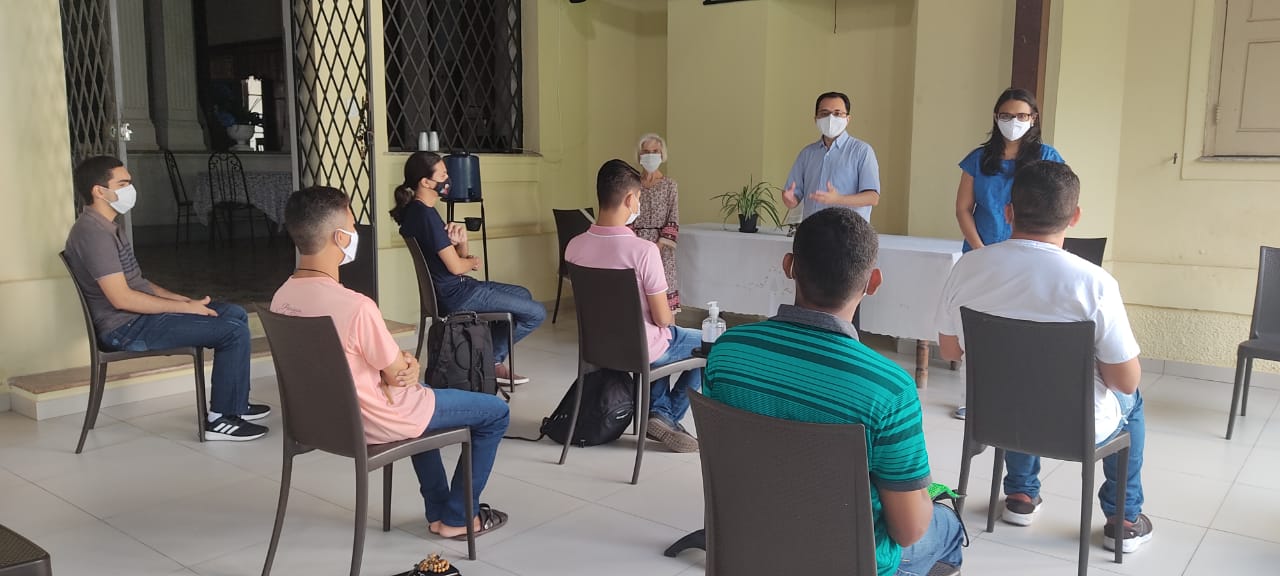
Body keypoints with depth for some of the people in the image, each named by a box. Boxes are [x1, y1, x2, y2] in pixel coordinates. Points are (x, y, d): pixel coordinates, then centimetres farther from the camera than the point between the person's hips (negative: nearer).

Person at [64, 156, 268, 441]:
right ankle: (221, 419, -7)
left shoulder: (107, 227, 14)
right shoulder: (92, 233, -19)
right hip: (127, 328, -10)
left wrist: (181, 299, 6)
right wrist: (185, 307, -19)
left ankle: (235, 403, 17)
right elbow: (121, 298, -25)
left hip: (140, 313, 10)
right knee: (234, 332, -17)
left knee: (235, 313, 12)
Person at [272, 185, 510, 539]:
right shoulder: (357, 307, -32)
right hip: (375, 423, -8)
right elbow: (397, 374, -17)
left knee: (418, 396, 36)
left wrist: (399, 363, -4)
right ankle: (459, 518, 21)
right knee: (495, 412, 9)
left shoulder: (282, 299, -6)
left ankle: (438, 510, 39)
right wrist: (408, 366, 4)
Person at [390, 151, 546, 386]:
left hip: (449, 290, 11)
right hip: (455, 295, -11)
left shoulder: (415, 211, 11)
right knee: (536, 313, -7)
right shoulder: (427, 215, -21)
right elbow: (455, 266, -22)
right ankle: (491, 360, 10)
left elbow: (462, 255, 13)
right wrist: (474, 262, 0)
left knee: (523, 294, 26)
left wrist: (460, 241, -9)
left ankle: (492, 359, 21)